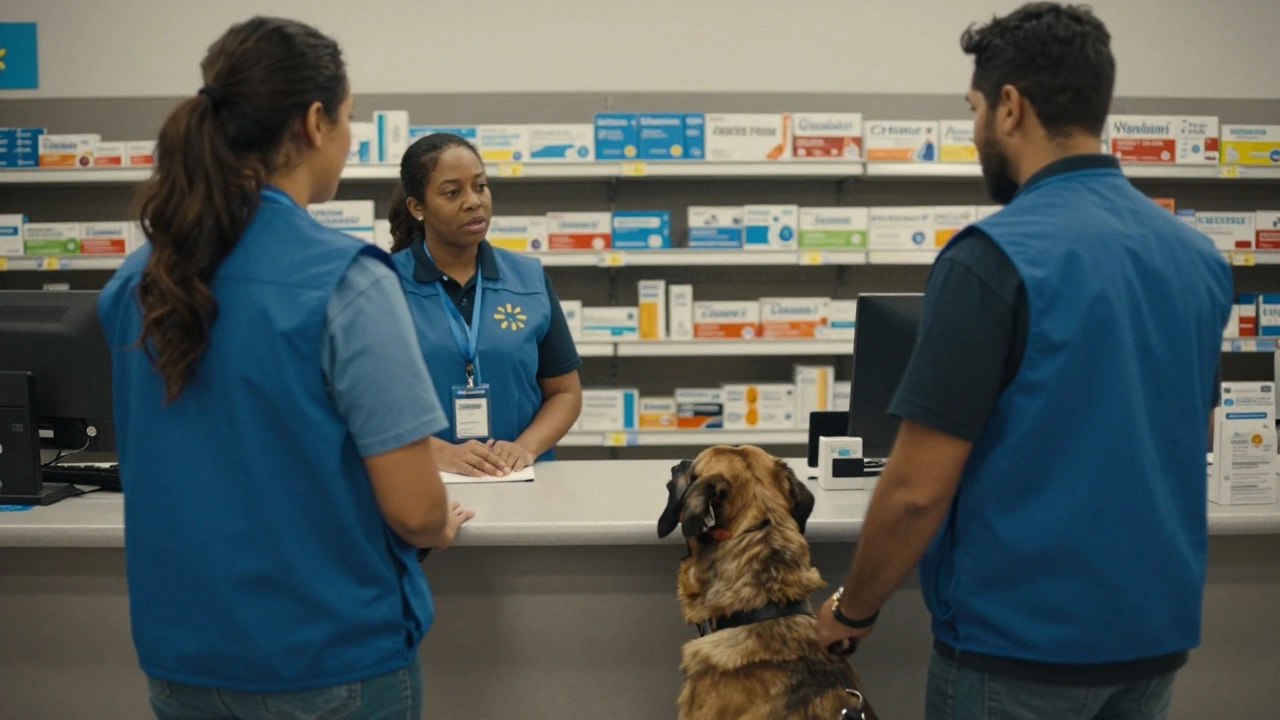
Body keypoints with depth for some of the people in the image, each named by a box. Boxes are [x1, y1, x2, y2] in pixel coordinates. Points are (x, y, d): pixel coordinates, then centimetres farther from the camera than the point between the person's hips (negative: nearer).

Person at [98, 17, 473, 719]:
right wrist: (442, 528, 4)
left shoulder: (135, 283, 0)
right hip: (330, 662, -5)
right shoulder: (344, 281, -20)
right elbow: (414, 511, -19)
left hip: (179, 659, 5)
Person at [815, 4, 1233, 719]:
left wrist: (853, 608, -5)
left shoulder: (995, 257, -20)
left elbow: (918, 489, -20)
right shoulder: (1200, 256, 3)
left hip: (1021, 640, -7)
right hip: (1157, 629, 7)